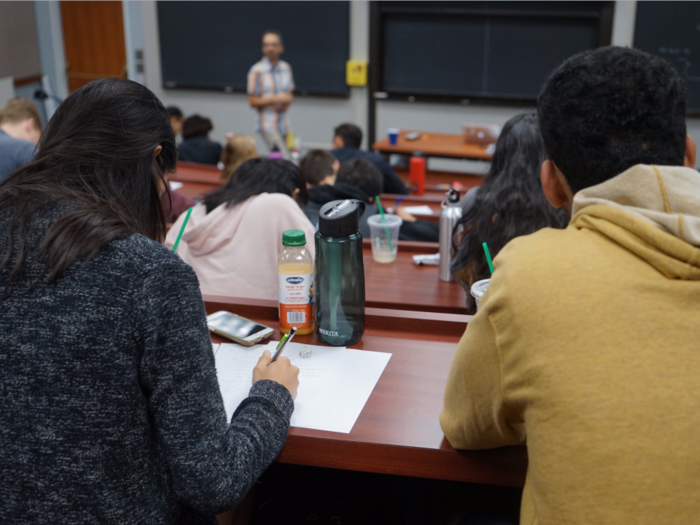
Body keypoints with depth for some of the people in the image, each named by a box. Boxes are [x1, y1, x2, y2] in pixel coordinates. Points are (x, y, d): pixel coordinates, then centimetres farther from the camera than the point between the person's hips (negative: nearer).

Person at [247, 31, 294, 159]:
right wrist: (275, 99, -17)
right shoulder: (257, 70, -9)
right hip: (268, 125, -6)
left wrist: (287, 101, -4)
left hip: (283, 125, 6)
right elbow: (252, 102, -6)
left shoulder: (286, 68, 9)